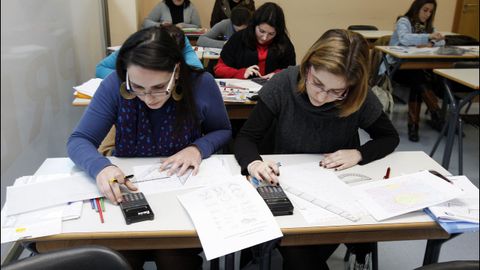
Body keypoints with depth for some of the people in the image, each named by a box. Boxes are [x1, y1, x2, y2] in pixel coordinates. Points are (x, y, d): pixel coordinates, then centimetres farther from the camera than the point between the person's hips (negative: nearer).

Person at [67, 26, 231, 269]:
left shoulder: (201, 84, -17)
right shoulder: (114, 85, -17)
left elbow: (223, 131, 0)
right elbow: (79, 140, -12)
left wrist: (198, 148, -21)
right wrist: (101, 167, -34)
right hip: (126, 187, 1)